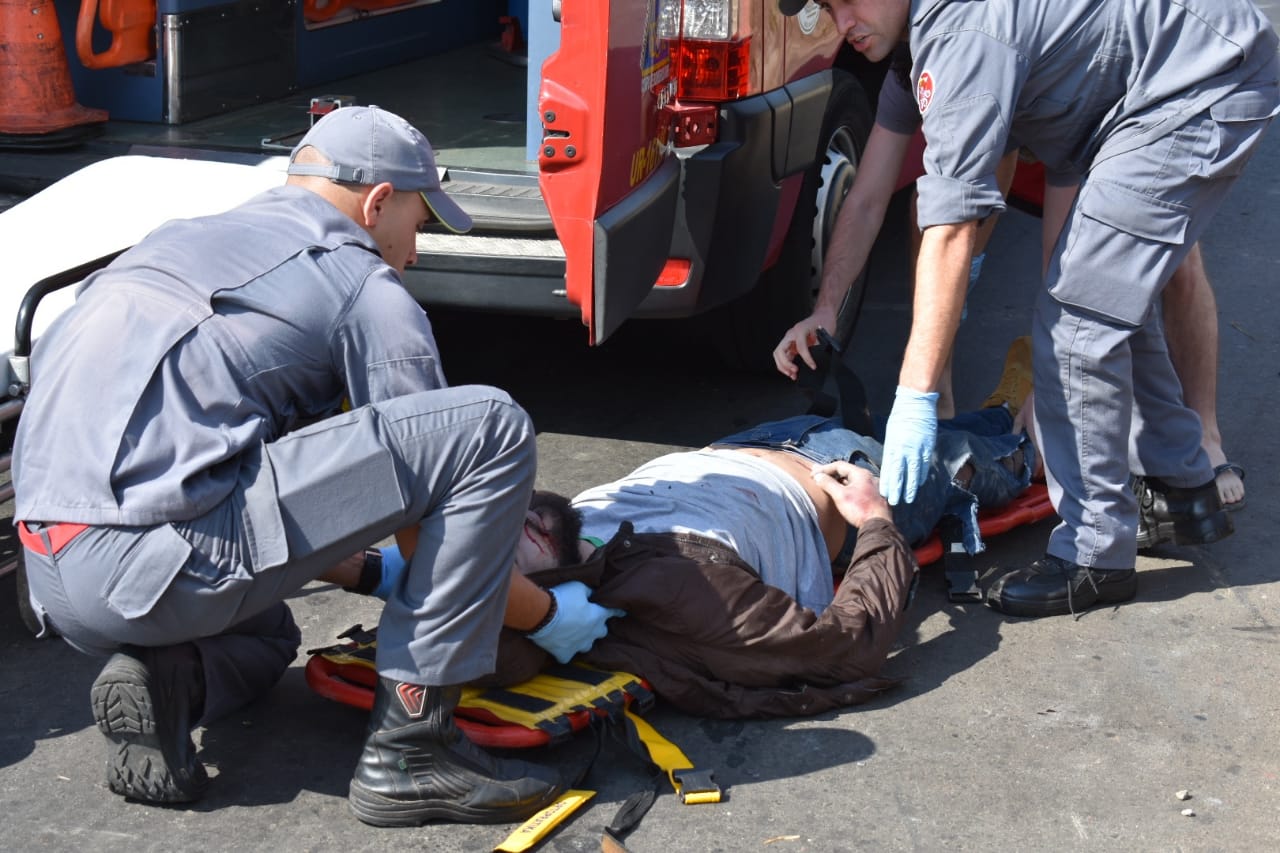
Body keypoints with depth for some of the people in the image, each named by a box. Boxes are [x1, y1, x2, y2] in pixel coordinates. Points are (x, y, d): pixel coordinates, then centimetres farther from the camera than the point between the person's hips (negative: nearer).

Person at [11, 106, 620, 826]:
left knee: (265, 631, 43)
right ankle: (412, 746, -3)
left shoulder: (184, 239, 26)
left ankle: (167, 677, 7)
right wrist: (550, 616, 21)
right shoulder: (367, 288, 3)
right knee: (492, 425, -5)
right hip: (162, 562, -9)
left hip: (56, 589, 9)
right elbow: (429, 533, 5)